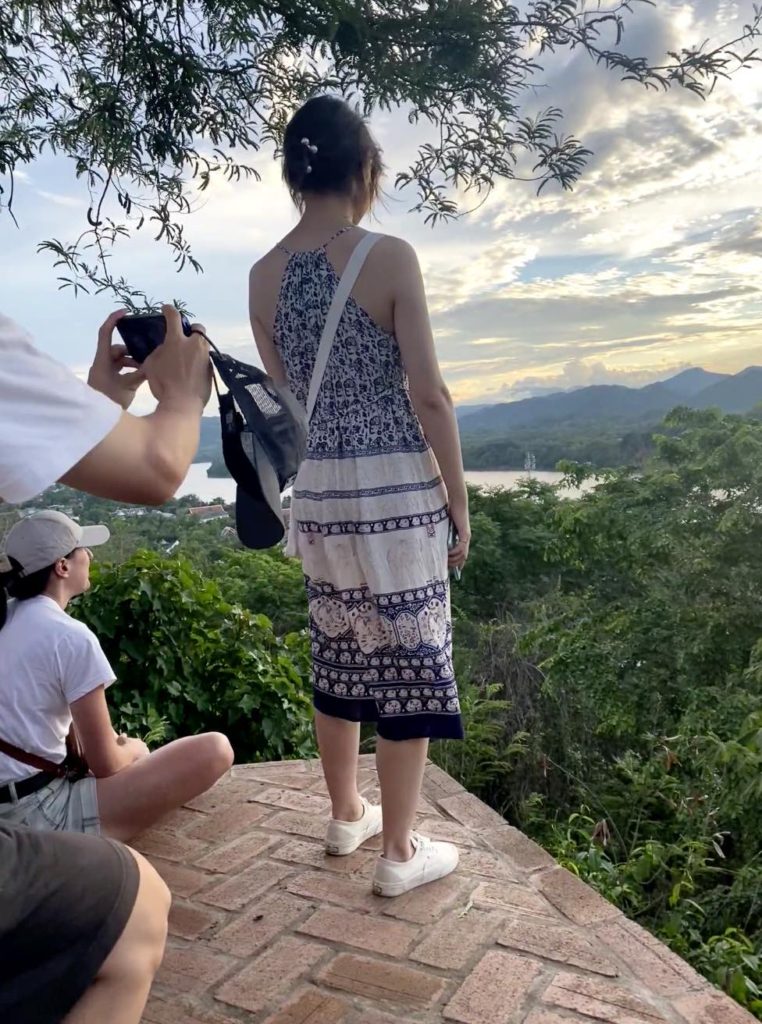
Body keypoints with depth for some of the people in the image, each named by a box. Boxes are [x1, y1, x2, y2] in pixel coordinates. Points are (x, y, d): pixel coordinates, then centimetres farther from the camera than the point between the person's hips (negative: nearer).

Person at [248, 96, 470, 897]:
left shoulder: (263, 276, 5)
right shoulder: (388, 257, -11)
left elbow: (287, 397, 11)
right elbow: (429, 395, -12)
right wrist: (459, 500, -4)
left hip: (319, 492, 6)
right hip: (398, 488, -5)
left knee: (340, 658, 19)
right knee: (411, 666, 6)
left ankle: (347, 814, 36)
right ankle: (400, 852, 18)